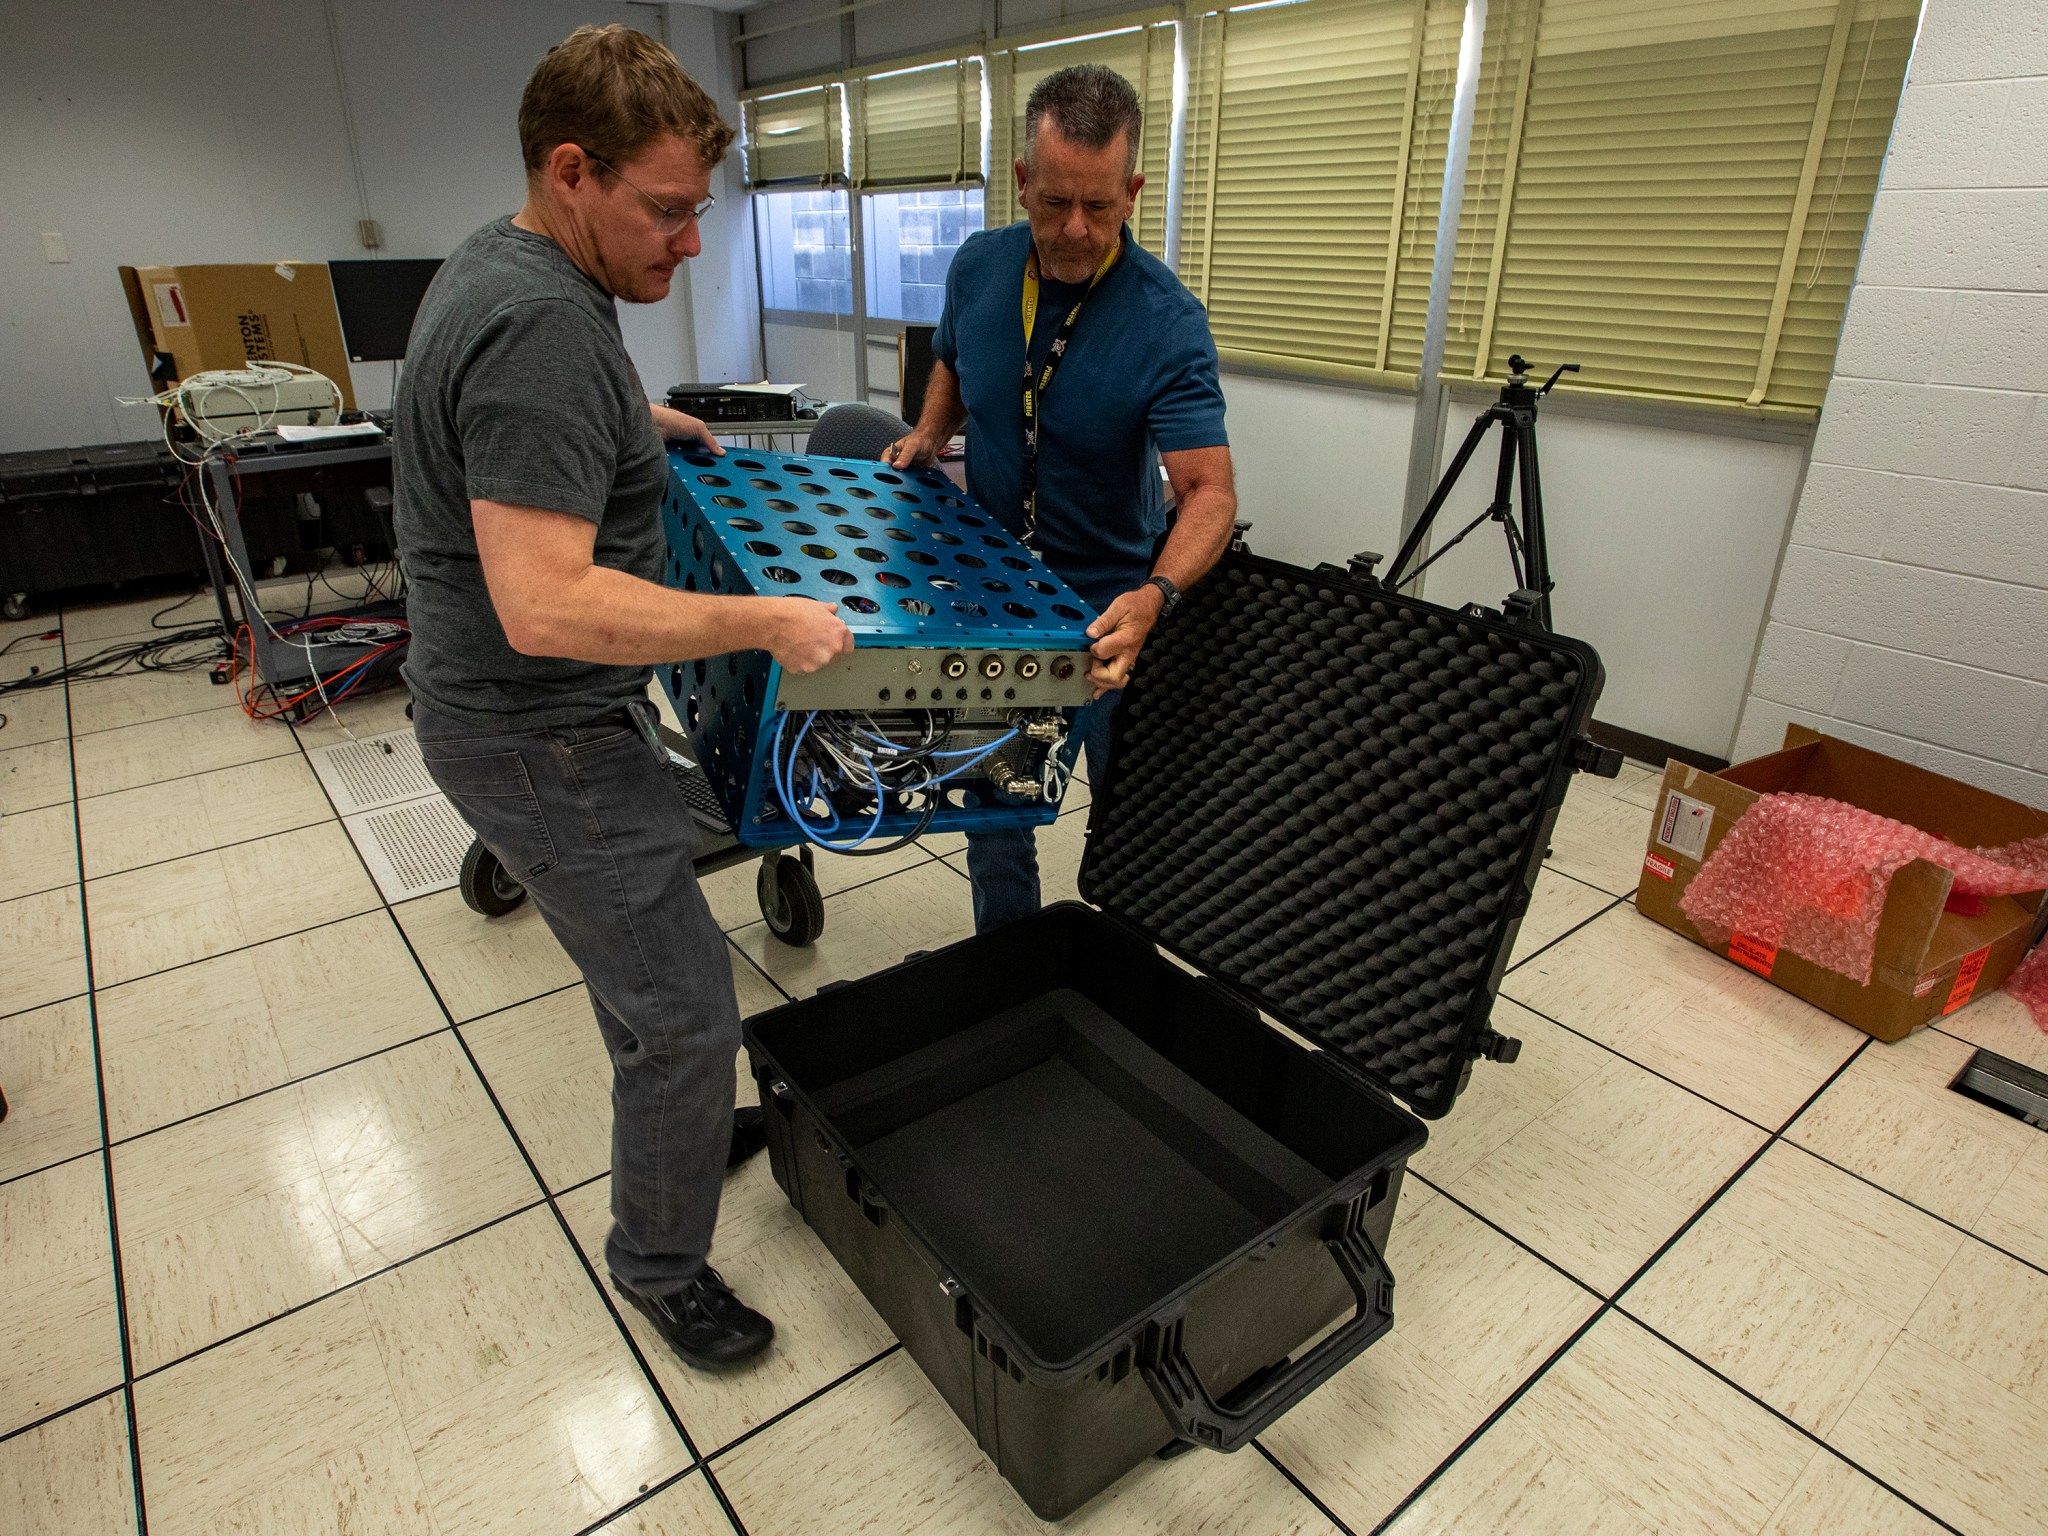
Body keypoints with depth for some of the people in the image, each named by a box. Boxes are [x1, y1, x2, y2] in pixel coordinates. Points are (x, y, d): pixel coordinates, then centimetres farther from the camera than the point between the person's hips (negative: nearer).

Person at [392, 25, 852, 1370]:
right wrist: (766, 625, -28)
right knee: (684, 1009, -1)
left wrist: (640, 421, 20)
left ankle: (681, 1130, 46)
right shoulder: (543, 329, -26)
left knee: (638, 947, 25)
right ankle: (662, 1263, 21)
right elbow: (546, 606, -33)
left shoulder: (500, 265, 8)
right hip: (543, 737, -11)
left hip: (549, 711, 11)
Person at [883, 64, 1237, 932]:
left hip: (1108, 613, -3)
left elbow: (1208, 488, -27)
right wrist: (927, 438, -3)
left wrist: (1155, 597, -44)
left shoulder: (1166, 321, -21)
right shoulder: (978, 268, -5)